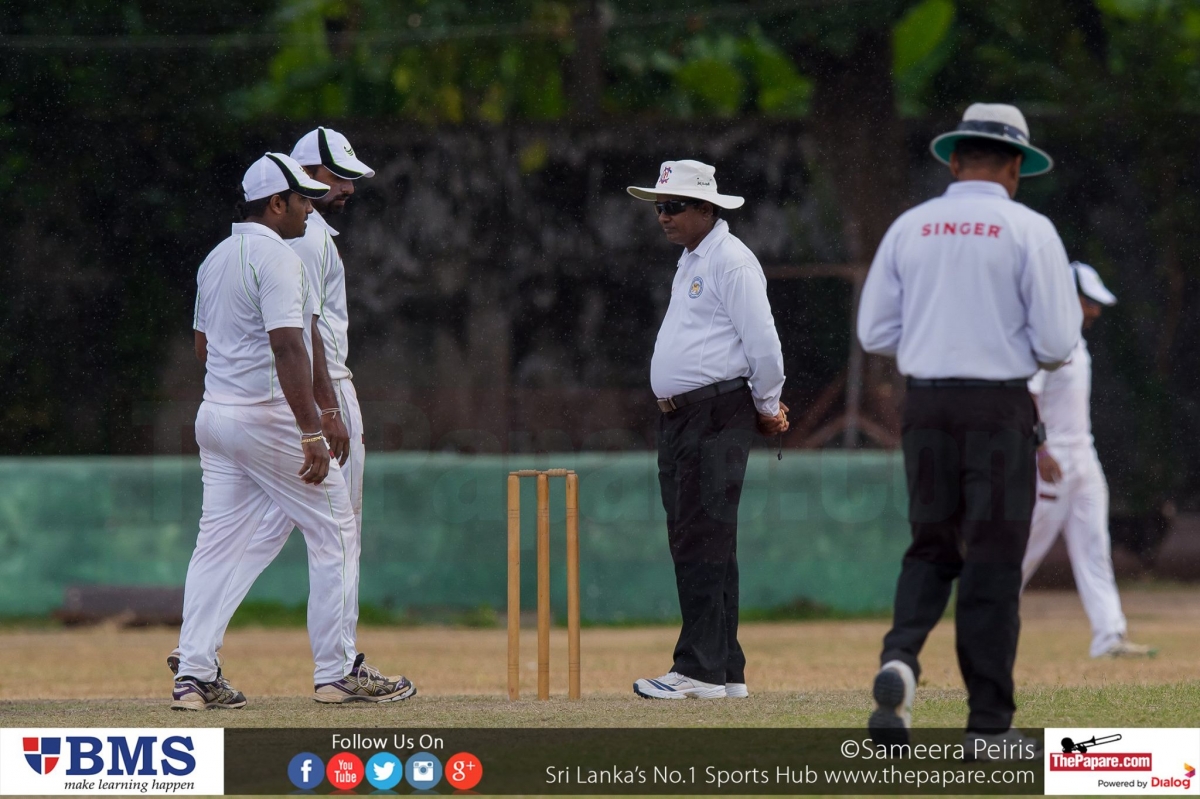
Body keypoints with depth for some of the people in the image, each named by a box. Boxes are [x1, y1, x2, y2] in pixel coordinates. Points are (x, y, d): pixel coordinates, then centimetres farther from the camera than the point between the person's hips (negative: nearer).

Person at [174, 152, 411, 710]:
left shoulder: (215, 260, 14)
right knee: (334, 533, 1)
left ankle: (195, 675, 1)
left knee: (217, 543, 8)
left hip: (215, 414, 9)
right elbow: (288, 349, -23)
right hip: (270, 419, -9)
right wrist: (312, 434, -25)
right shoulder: (275, 257, -15)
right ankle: (335, 672, 2)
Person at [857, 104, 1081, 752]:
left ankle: (900, 660, -13)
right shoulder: (1028, 230, -5)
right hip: (999, 407, -3)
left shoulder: (909, 228, 6)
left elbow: (874, 333, 7)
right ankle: (989, 723, 4)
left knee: (932, 549, 15)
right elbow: (1057, 341, -9)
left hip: (925, 404, 3)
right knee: (992, 560, 2)